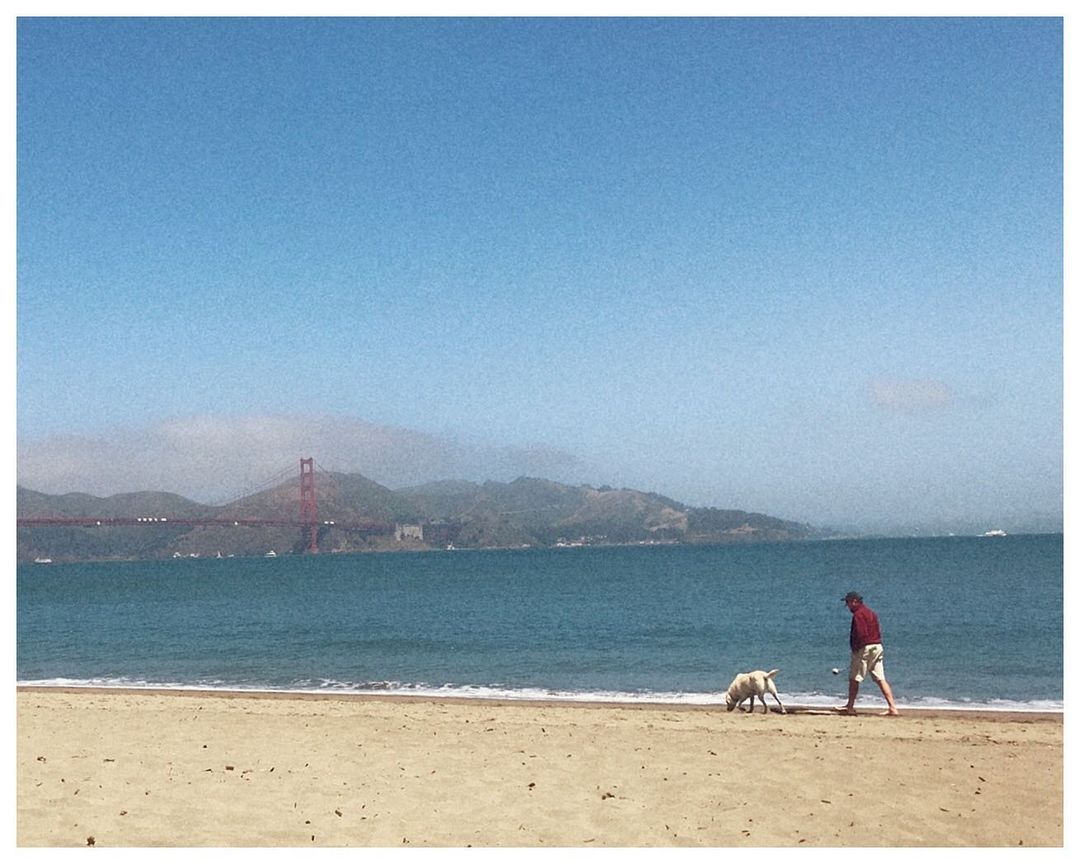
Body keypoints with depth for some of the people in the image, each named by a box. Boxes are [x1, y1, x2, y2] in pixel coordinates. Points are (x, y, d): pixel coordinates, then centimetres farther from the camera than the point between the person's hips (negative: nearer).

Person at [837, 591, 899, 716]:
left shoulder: (858, 614, -11)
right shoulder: (871, 612, 18)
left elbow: (860, 634, -20)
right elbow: (878, 631, 18)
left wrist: (855, 648, -11)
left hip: (864, 648, -9)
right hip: (878, 646, 9)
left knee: (854, 678, 3)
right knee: (880, 679, 4)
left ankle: (850, 707, 10)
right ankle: (893, 708, -3)